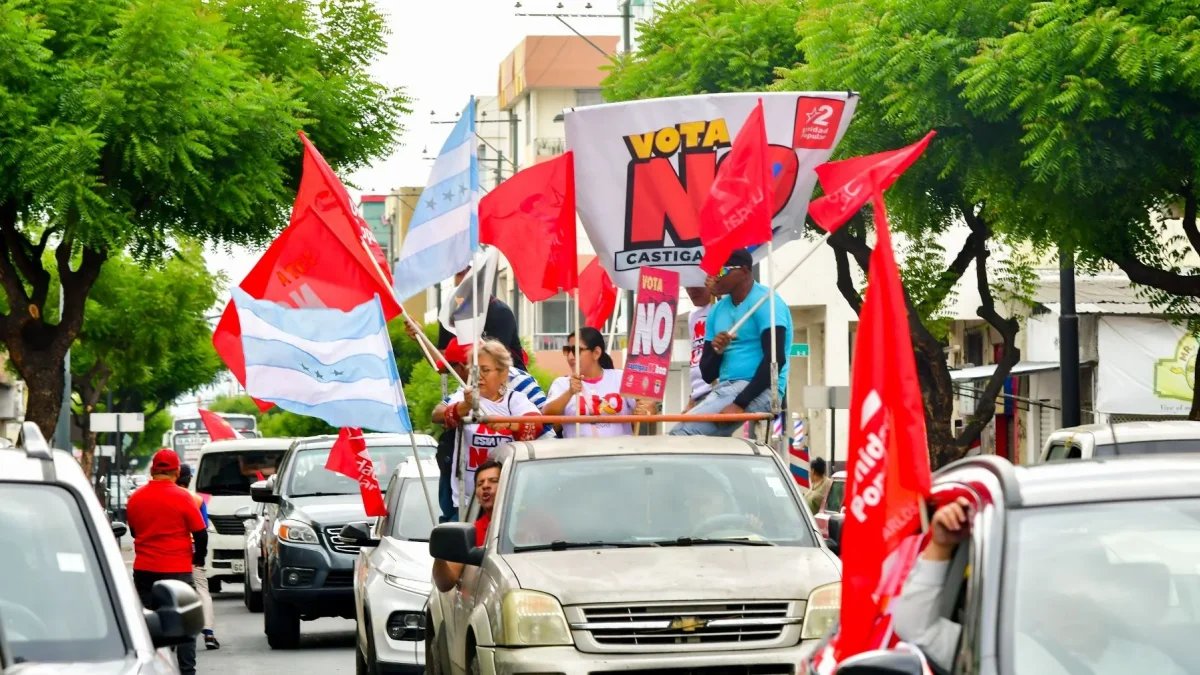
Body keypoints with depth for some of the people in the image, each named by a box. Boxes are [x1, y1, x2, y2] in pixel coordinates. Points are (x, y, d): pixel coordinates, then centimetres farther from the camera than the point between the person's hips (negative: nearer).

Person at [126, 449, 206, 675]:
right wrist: (199, 558, 9)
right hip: (177, 570, -4)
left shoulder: (135, 498, 2)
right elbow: (200, 533, -7)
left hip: (144, 570, 4)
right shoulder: (182, 498, -11)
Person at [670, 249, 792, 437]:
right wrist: (717, 352, -7)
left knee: (682, 433, -23)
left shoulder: (764, 302, -7)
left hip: (758, 390, -8)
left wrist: (740, 403, -24)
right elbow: (707, 375, 17)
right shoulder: (717, 311, 16)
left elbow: (776, 359, -18)